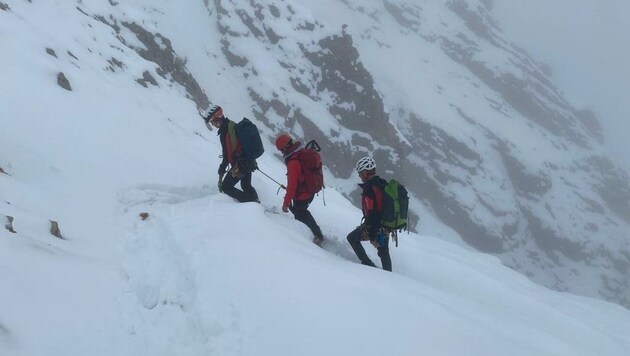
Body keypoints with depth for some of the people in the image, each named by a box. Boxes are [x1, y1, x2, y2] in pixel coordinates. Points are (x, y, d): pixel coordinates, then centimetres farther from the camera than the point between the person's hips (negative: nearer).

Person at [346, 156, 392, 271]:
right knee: (384, 252, 22)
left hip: (375, 225, -7)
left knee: (352, 238, 15)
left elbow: (371, 213, -25)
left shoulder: (369, 188, -22)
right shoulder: (383, 184, 4)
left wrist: (372, 235, -23)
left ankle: (368, 264, 10)